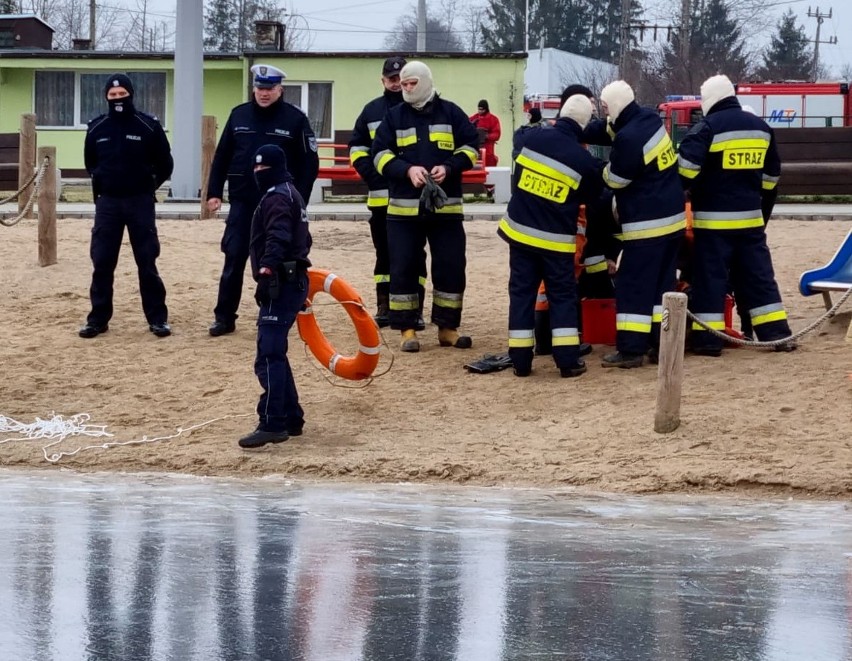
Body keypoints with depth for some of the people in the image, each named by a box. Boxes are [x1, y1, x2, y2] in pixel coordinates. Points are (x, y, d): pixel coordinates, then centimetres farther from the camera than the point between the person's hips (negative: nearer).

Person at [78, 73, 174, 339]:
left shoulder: (149, 125, -6)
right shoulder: (96, 128, 3)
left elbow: (165, 164, 3)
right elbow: (90, 163, 19)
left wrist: (147, 186, 7)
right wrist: (103, 182, 14)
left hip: (140, 202, -2)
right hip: (107, 202, 2)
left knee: (147, 262, 1)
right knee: (102, 263, 2)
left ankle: (157, 318, 6)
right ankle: (98, 319, 9)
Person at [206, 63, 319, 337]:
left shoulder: (295, 119, -4)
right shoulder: (239, 115, 6)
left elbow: (309, 163, -5)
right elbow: (221, 157, 10)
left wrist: (298, 201, -12)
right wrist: (214, 192, 3)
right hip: (242, 202, 2)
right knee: (233, 260, 1)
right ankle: (224, 317, 5)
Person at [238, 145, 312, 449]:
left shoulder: (277, 197, -11)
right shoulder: (290, 193, 22)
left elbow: (277, 239, -25)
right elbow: (302, 238, 28)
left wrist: (266, 272, -34)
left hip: (282, 284, -11)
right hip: (292, 281, 11)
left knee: (268, 356, -15)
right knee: (274, 353, 18)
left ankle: (272, 424, -21)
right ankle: (291, 419, 22)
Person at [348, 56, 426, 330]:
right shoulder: (372, 110, 10)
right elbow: (357, 147, 14)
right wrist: (370, 174, -2)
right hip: (380, 197, 3)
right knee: (384, 253, 10)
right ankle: (384, 308, 16)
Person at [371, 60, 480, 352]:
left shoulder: (450, 112, 5)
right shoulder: (394, 116, 6)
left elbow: (469, 147, 6)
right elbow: (380, 154, 1)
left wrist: (449, 167, -13)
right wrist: (407, 170, -16)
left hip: (446, 206, 0)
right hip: (404, 207, 0)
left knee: (451, 267, 2)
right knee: (403, 268, -1)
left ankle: (447, 327, 12)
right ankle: (407, 329, 6)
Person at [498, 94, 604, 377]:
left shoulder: (533, 139, -5)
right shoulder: (584, 160, -12)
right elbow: (591, 196, 4)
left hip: (520, 230, 3)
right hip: (555, 239, -3)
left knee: (522, 292, 8)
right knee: (563, 295, 6)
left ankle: (521, 360, 7)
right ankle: (568, 360, 0)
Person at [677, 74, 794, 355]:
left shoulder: (708, 126, -10)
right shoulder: (761, 127, 11)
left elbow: (687, 164, -19)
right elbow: (771, 174, 20)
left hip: (714, 218, -5)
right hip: (751, 216, 5)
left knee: (710, 278, -2)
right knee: (759, 275, 10)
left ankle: (708, 339, -4)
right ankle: (777, 333, 8)